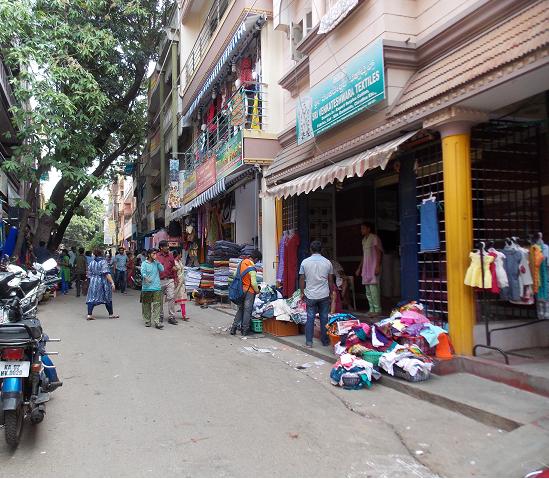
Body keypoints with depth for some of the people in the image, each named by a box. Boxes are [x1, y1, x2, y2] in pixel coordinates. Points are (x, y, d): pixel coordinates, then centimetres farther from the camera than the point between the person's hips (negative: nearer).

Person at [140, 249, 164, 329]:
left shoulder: (156, 263, 11)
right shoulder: (144, 263, 0)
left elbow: (162, 269, 0)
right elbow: (143, 272, -13)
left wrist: (157, 261, -6)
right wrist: (146, 278, -33)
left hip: (157, 287, 2)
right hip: (147, 287, -2)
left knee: (157, 305, -7)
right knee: (146, 305, 7)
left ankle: (156, 322, -8)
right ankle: (147, 321, 21)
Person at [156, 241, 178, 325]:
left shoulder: (171, 255, 7)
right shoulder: (157, 256, -3)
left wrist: (175, 279, 10)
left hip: (170, 280, 2)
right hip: (160, 281, -2)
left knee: (171, 298, -5)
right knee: (160, 299, 10)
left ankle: (171, 317, -1)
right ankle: (160, 315, 25)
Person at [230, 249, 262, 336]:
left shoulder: (241, 263, 2)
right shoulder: (252, 267, -20)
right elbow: (254, 283, -20)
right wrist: (257, 291, -2)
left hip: (241, 290, 7)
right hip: (249, 291, -7)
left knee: (240, 309, 18)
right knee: (247, 310, 4)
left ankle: (234, 328, 15)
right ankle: (245, 330, 11)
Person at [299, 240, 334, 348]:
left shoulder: (305, 262, -4)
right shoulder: (327, 262, -2)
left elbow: (302, 279, 0)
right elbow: (330, 280, 4)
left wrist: (302, 292, 12)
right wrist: (331, 293, 15)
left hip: (310, 296, 0)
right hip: (324, 295, 0)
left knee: (310, 318, 5)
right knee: (324, 318, 9)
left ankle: (309, 342, 7)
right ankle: (325, 341, 17)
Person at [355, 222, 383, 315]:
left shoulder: (374, 238, -4)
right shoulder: (364, 240, 20)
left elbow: (379, 253, -11)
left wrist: (378, 266, -20)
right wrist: (359, 268, 22)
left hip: (373, 267, -9)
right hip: (365, 268, 9)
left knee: (373, 288, -13)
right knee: (368, 291, 7)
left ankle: (377, 310, -9)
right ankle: (372, 310, 12)